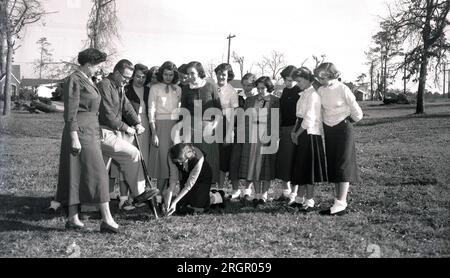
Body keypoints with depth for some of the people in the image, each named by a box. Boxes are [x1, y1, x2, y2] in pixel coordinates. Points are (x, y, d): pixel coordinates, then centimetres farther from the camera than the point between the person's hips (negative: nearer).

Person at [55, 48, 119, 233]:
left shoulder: (88, 81, 18)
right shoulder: (74, 81, -10)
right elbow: (70, 112, -15)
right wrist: (74, 138, -20)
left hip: (91, 132, 9)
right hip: (80, 131, -9)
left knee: (78, 176, 8)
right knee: (97, 173, -11)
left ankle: (73, 219, 12)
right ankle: (107, 219, -11)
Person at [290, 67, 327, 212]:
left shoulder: (312, 94, -13)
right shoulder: (304, 94, 15)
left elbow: (309, 118, -18)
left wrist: (298, 133, -11)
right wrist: (294, 131, 5)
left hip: (310, 134, -9)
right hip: (301, 133, 9)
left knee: (309, 166, -4)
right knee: (300, 166, 13)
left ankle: (309, 201, 3)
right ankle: (301, 198, 22)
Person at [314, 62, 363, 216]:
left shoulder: (343, 89, -13)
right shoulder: (321, 91, 3)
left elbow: (357, 114, -6)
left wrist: (346, 121, 7)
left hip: (343, 129, -6)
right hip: (328, 130, 6)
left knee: (343, 166, -6)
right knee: (332, 166, 7)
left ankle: (341, 205, -8)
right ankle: (339, 201, 14)